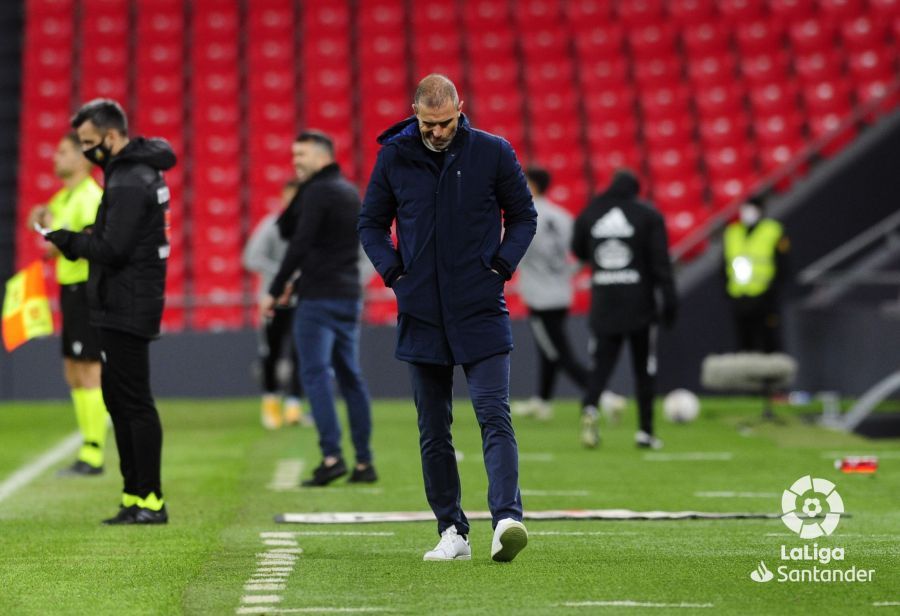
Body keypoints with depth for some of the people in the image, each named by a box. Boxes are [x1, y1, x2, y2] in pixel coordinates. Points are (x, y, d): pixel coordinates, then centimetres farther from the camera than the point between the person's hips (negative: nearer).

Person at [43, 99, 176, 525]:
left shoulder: (129, 183, -17)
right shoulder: (139, 170, 15)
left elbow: (112, 250, -22)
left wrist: (66, 239, -9)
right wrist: (76, 242, 6)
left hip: (126, 309, -11)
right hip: (120, 308, 11)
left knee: (134, 402, -8)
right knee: (117, 397, 14)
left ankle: (150, 501, -6)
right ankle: (134, 497, 18)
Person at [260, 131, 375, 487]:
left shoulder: (317, 192, -10)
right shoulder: (350, 192, 16)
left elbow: (299, 244, -17)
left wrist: (275, 290, -14)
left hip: (319, 297, -8)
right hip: (350, 296, 8)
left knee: (316, 374, -8)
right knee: (350, 376, 10)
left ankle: (331, 455, -17)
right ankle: (364, 462, 9)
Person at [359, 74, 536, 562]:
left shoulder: (493, 152, -2)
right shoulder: (394, 157, 2)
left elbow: (523, 215, 9)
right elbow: (371, 223, 13)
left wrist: (502, 265, -6)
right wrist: (393, 270, -2)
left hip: (481, 311, -2)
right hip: (422, 315, 2)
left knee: (494, 416, -14)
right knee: (433, 430, 6)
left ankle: (507, 518, -23)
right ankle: (452, 532, 13)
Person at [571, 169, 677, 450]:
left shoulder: (589, 214, 4)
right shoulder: (648, 215, -3)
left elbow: (578, 251, 17)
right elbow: (661, 261, -9)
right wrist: (669, 298, -8)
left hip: (603, 303, 2)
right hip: (640, 305, -2)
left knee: (602, 363, 5)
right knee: (644, 369, 8)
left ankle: (589, 408, -23)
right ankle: (645, 431, 8)